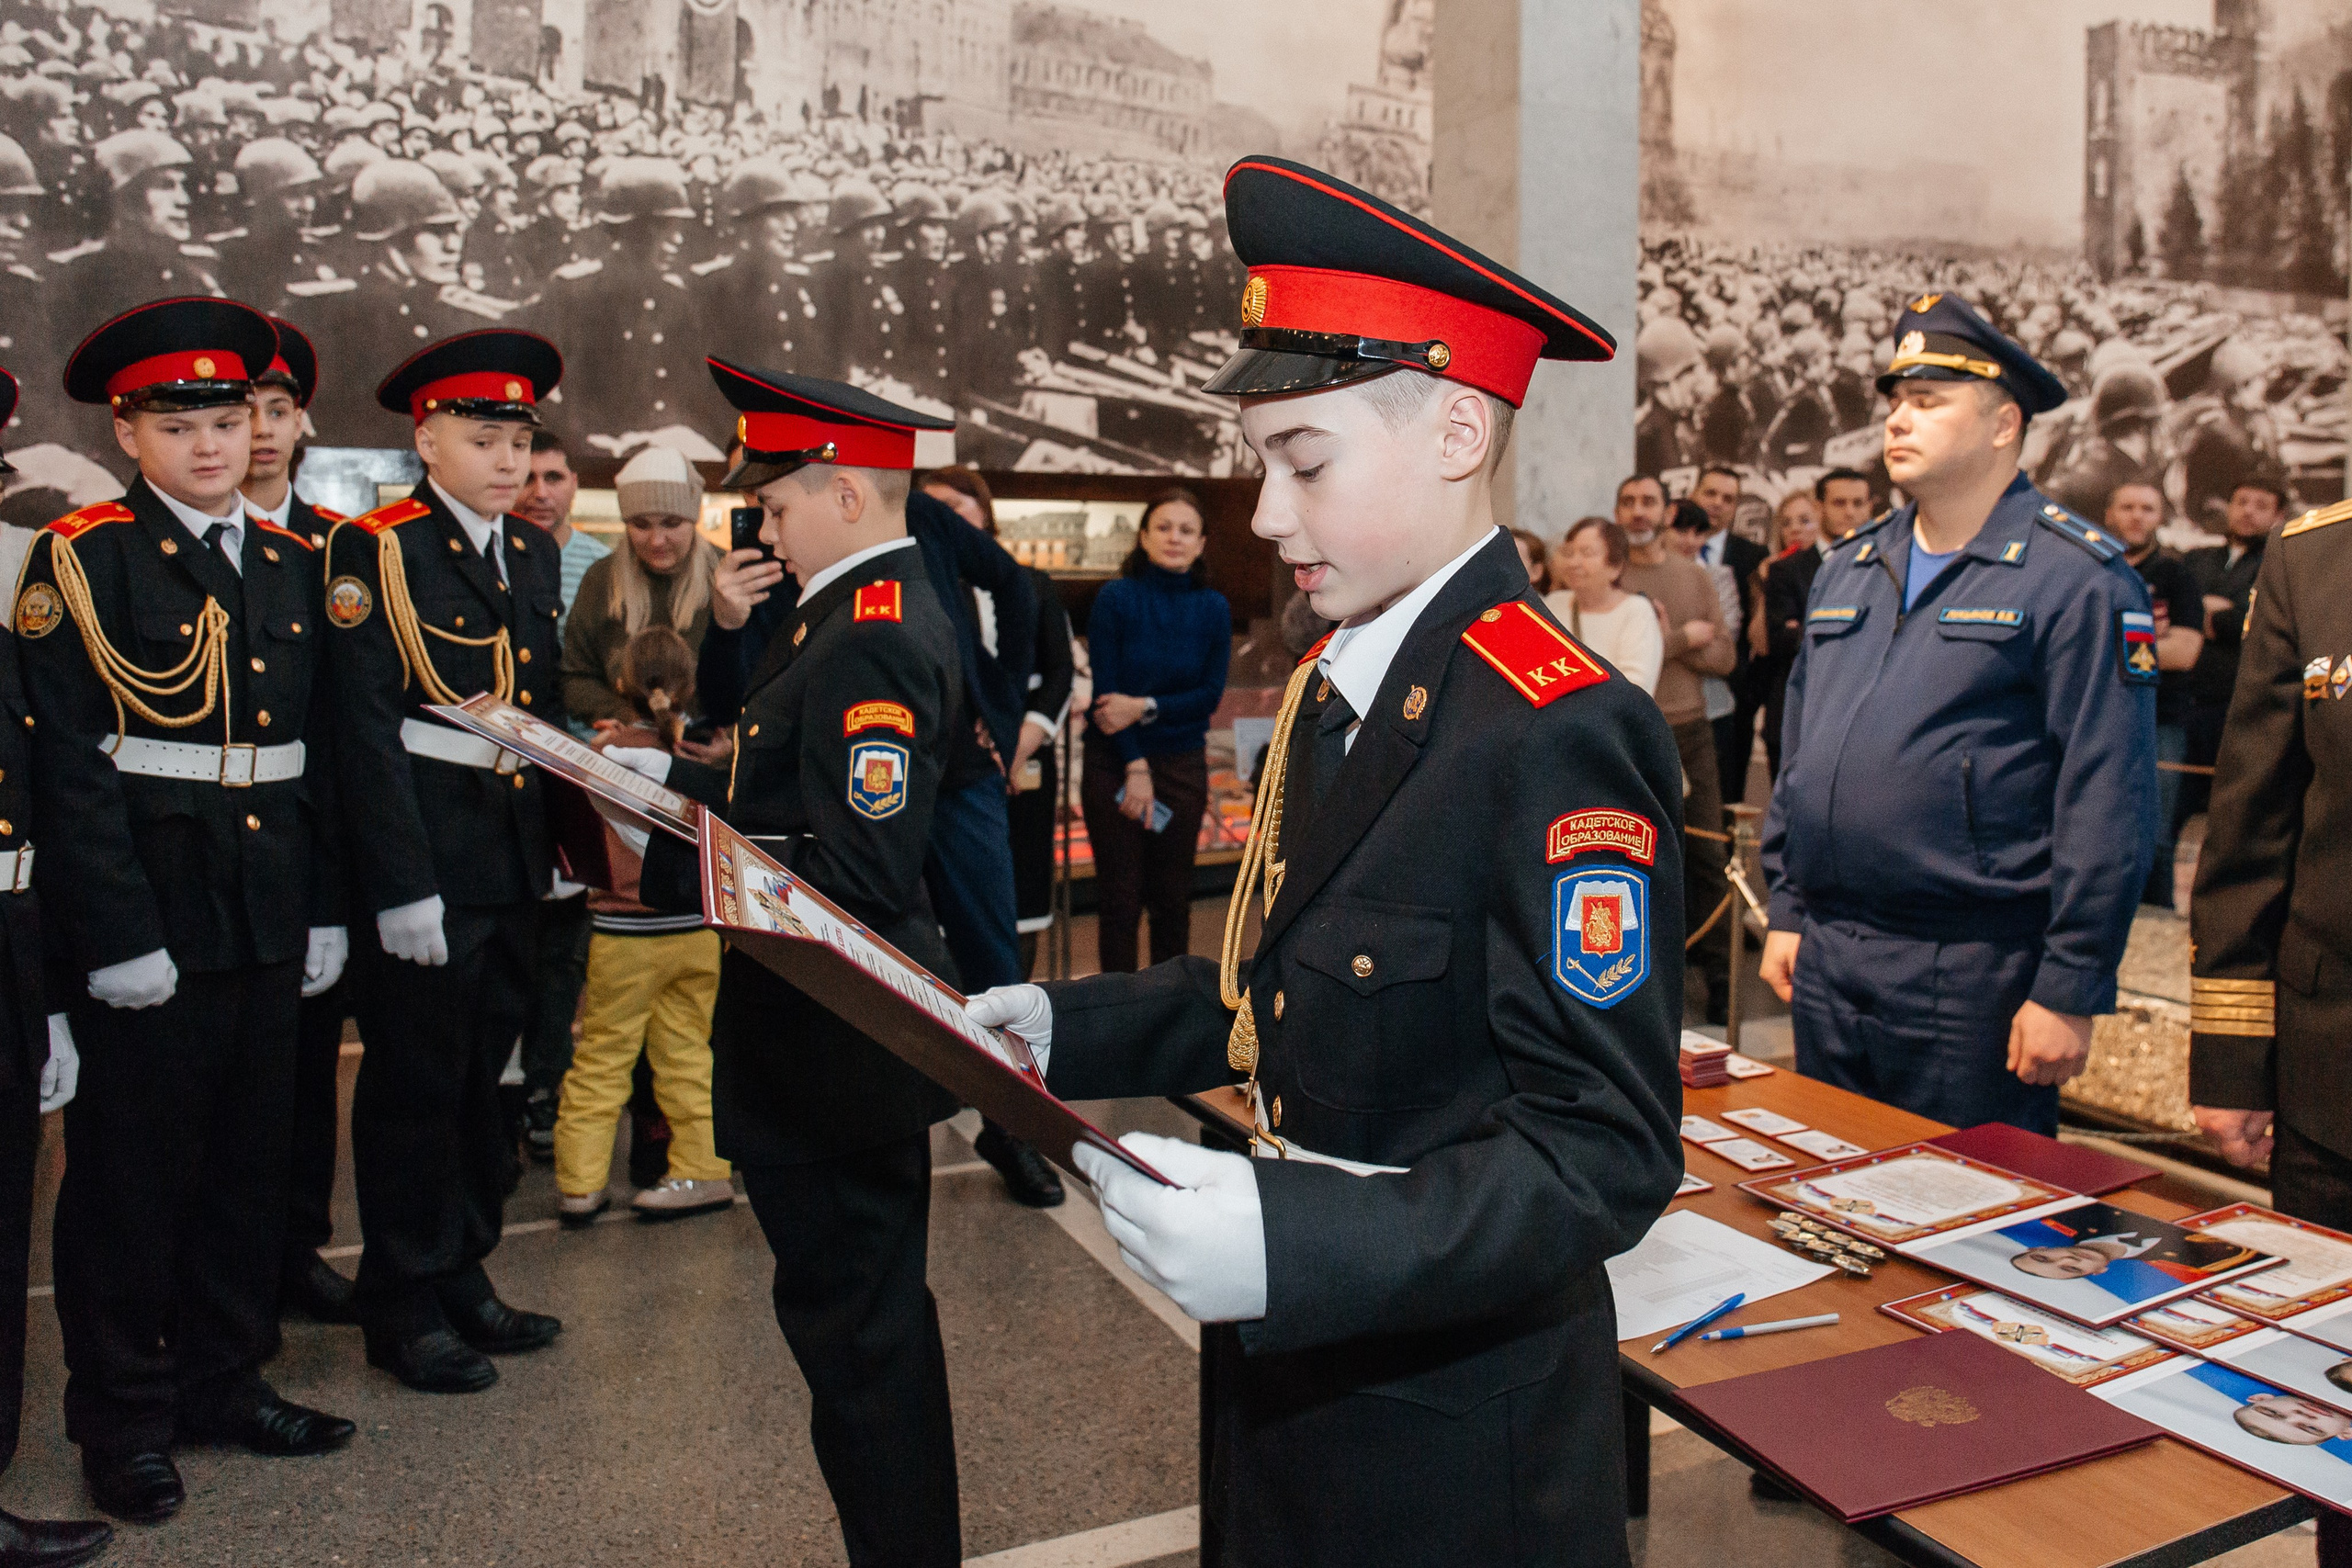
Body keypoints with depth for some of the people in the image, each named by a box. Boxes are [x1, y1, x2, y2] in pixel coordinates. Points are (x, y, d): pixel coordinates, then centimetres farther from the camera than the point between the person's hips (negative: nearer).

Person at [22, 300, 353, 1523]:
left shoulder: (291, 563, 11)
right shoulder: (81, 561, -5)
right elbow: (67, 763, -11)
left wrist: (325, 908, 9)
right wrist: (117, 935, -16)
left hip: (267, 918, 6)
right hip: (146, 918, -5)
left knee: (252, 1163, 14)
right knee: (129, 1173, 7)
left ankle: (224, 1380, 31)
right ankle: (122, 1419, 24)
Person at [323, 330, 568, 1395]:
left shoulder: (533, 552, 13)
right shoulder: (374, 550, -8)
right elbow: (367, 726, -14)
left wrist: (563, 842, 14)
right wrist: (403, 886, -18)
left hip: (515, 863, 7)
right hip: (427, 865, -7)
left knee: (482, 1078, 16)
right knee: (416, 1087, 4)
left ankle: (462, 1277, 30)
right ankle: (403, 1309, 20)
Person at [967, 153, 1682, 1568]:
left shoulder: (1561, 735, -24)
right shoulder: (1333, 691, 4)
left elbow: (1606, 1155, -24)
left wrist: (1292, 1241, -35)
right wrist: (1068, 1027, 3)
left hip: (1452, 1437, -7)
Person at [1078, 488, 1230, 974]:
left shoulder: (1213, 609, 4)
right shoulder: (1116, 598, -5)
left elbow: (1211, 694, -1)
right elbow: (1106, 692, -8)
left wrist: (1145, 707, -14)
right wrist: (1135, 766, -13)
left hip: (1183, 763, 2)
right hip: (1114, 764, -2)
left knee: (1173, 896, 9)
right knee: (1120, 896, 2)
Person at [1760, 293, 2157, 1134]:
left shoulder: (2077, 576, -8)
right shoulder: (1847, 568, 13)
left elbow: (2106, 803, -12)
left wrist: (2070, 991, -15)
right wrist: (1786, 912, 13)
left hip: (1974, 978, -6)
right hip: (1825, 965, 6)